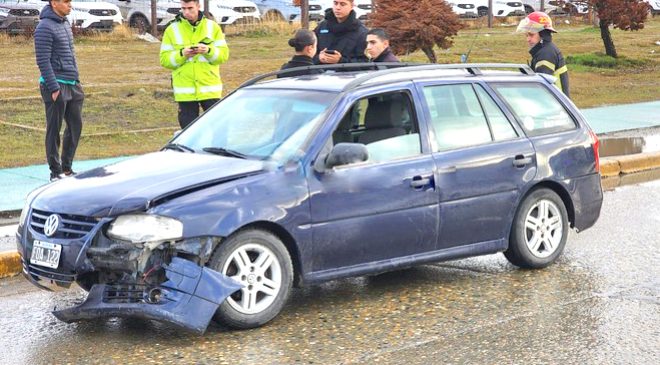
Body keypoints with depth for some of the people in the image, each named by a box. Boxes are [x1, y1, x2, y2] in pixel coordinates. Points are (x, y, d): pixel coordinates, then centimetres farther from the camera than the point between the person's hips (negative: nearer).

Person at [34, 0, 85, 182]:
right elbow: (43, 61, -17)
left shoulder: (65, 23, 14)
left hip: (72, 85, 9)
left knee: (75, 125, 12)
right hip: (56, 86, -9)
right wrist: (54, 88, -19)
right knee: (54, 130, 0)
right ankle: (56, 172, 7)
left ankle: (67, 168, 22)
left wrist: (77, 80, 18)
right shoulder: (45, 27, -13)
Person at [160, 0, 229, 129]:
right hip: (185, 92, 0)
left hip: (210, 89, 0)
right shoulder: (172, 30, 4)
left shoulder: (212, 27, 5)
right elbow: (164, 59, 0)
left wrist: (209, 51, -18)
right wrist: (181, 54, -17)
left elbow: (224, 54, 1)